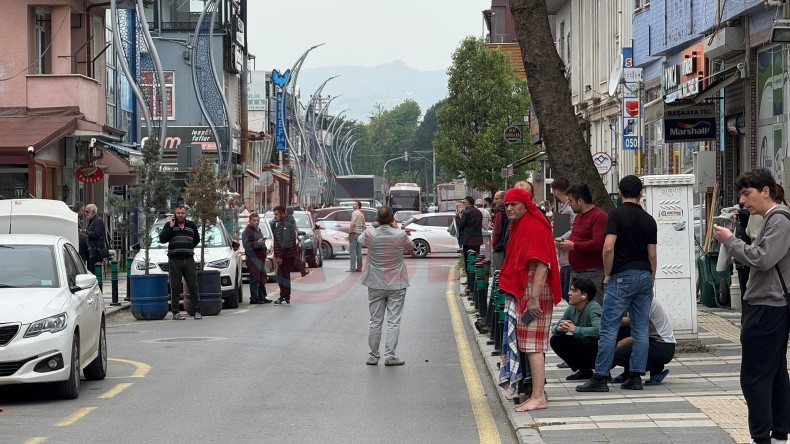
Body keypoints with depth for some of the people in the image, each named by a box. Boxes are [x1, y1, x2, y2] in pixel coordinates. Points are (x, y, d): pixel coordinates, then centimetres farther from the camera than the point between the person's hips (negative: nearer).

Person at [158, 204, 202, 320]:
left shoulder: (192, 226, 13)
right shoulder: (169, 226, 5)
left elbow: (196, 240, 29)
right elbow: (162, 239, -9)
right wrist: (171, 226, -10)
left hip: (189, 260, 2)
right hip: (174, 261, -2)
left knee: (193, 286, 0)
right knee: (175, 288, -1)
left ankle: (197, 311, 4)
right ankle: (176, 312, 3)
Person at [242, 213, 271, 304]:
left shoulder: (258, 230, 23)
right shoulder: (247, 231, -7)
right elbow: (246, 245, -18)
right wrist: (257, 243, -27)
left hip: (260, 258, 9)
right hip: (253, 258, -9)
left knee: (262, 279, 10)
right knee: (255, 279, -10)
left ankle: (262, 297, 17)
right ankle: (254, 298, -9)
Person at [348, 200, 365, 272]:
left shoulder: (355, 212, -9)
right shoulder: (362, 214, 17)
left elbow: (352, 224, -18)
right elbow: (364, 225, 20)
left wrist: (350, 232, -16)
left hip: (354, 232, -9)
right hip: (360, 233, 9)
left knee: (352, 251, -9)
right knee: (359, 251, 9)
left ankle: (352, 267, -13)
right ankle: (359, 267, 10)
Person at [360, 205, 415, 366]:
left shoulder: (370, 234, -11)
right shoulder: (400, 235, -12)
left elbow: (362, 240, 13)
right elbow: (411, 248, 9)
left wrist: (376, 225, 11)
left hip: (375, 284, 1)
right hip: (396, 284, -1)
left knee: (375, 321, 9)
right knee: (394, 321, 3)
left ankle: (373, 356, 13)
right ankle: (390, 355, -1)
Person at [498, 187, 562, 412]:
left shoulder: (535, 227, -15)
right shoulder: (519, 226, 17)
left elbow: (541, 266, -22)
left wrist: (534, 298, -27)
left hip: (533, 293, -10)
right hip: (521, 292, 10)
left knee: (533, 346, -11)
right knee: (531, 346, 13)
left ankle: (538, 397, -11)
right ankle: (537, 393, 18)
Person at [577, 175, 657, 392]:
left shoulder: (617, 214, -7)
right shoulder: (648, 219, 9)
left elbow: (608, 247, -16)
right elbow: (652, 254, 11)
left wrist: (607, 274, -4)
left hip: (622, 276, -6)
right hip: (644, 276, 6)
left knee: (609, 327, -4)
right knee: (640, 329, 7)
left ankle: (600, 378, -6)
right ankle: (636, 376, 7)